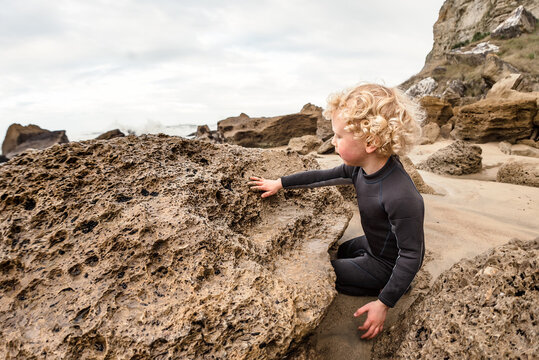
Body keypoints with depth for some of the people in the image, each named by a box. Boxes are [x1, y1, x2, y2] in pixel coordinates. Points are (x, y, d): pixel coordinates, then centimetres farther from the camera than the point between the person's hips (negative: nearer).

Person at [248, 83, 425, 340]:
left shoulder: (402, 198, -39)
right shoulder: (361, 167, -15)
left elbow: (411, 255, -30)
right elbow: (324, 176, -1)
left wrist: (384, 304, -25)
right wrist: (280, 183, 2)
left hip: (386, 264, -8)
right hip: (372, 244, 8)